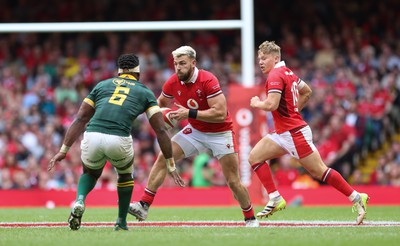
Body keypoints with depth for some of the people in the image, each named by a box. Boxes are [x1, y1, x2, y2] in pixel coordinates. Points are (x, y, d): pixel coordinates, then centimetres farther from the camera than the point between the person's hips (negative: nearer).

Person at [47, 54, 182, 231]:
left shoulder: (102, 85, 26)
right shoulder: (145, 92, 21)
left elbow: (80, 119, 20)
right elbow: (161, 130, 16)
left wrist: (64, 149, 22)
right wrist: (171, 165, 20)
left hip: (92, 136, 1)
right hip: (119, 141, -1)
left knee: (90, 174, 32)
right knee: (125, 176, 32)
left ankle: (79, 201, 2)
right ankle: (121, 222, 36)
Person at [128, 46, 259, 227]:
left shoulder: (208, 81, -25)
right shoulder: (173, 83, -8)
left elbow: (220, 113, -30)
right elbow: (161, 101, 15)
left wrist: (189, 113, -31)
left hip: (220, 133, -5)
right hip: (195, 131, 5)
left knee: (233, 182, -4)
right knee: (163, 157, -11)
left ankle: (250, 219, 18)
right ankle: (144, 207, -11)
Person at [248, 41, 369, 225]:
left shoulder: (275, 75, -15)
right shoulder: (287, 72, 14)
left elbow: (271, 104, -27)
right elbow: (307, 91, 27)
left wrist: (256, 103, -6)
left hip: (295, 132, -10)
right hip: (283, 133, 10)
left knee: (319, 171, -6)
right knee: (254, 157, 4)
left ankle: (357, 198, 1)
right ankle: (275, 199, 0)